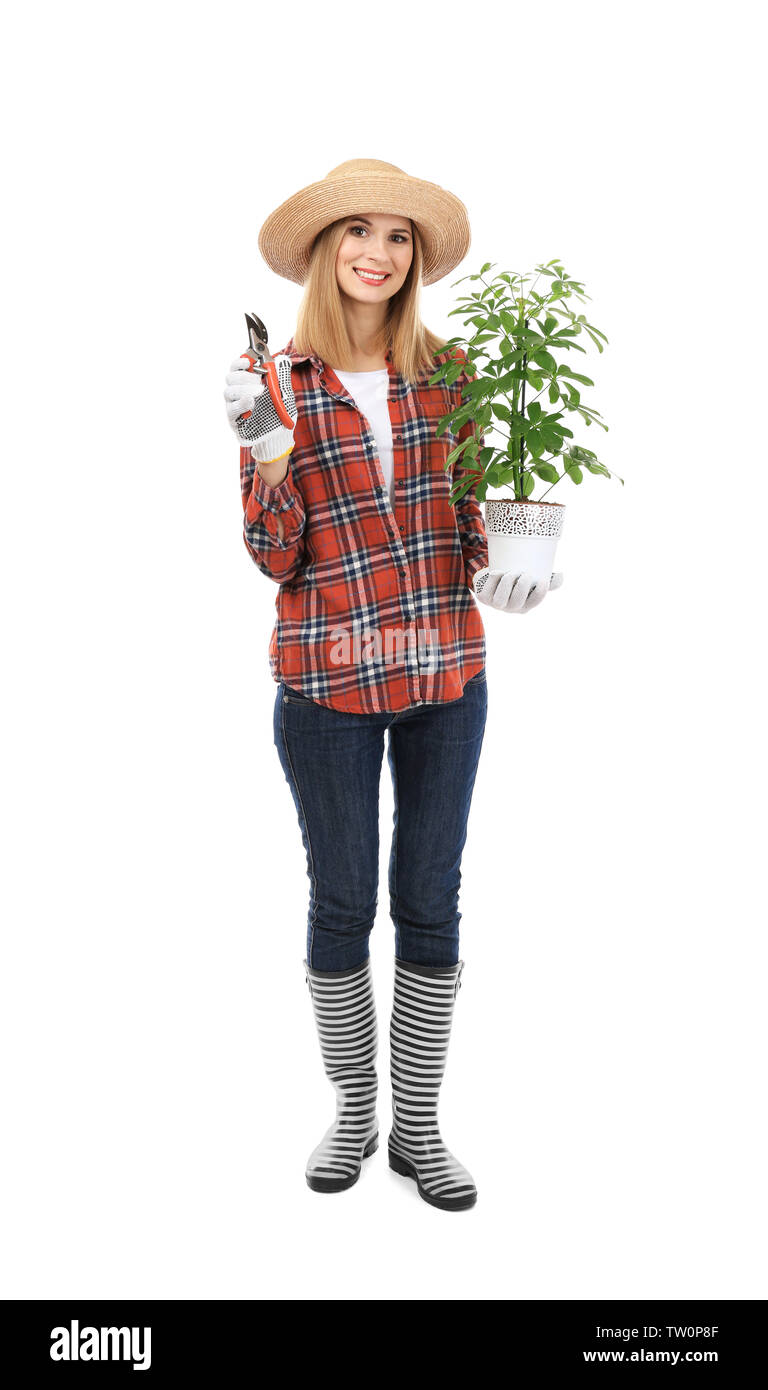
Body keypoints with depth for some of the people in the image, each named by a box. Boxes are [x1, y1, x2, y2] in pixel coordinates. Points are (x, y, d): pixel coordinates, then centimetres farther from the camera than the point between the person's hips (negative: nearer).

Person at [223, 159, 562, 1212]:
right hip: (327, 675, -2)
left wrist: (497, 571, -7)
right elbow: (272, 556, -3)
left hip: (446, 670, 2)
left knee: (432, 901, 9)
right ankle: (353, 1115, 29)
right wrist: (270, 455, -19)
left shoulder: (446, 371, 5)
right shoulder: (278, 382, -1)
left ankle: (418, 1126, 24)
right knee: (342, 901, 9)